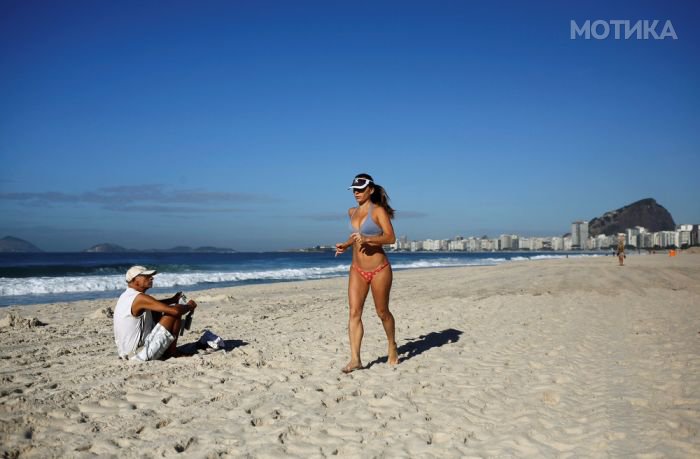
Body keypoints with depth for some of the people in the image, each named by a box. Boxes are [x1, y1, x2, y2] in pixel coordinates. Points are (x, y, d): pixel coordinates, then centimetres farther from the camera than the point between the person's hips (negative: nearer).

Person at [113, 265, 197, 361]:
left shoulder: (127, 296, 10)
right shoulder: (139, 298, -19)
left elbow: (153, 304, 28)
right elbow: (175, 311, -23)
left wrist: (173, 300, 13)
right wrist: (189, 306, -2)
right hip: (141, 354, -10)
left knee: (156, 313, 23)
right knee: (175, 314, -8)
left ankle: (164, 351, 21)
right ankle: (171, 352, 8)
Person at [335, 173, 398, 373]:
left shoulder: (378, 211, -8)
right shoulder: (352, 212, 11)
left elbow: (390, 238, -16)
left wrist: (367, 239, -29)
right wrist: (346, 244, 9)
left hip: (379, 269, -5)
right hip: (357, 270, 5)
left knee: (382, 312, 9)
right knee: (354, 313, -7)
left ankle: (392, 347, 33)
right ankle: (355, 359, -8)